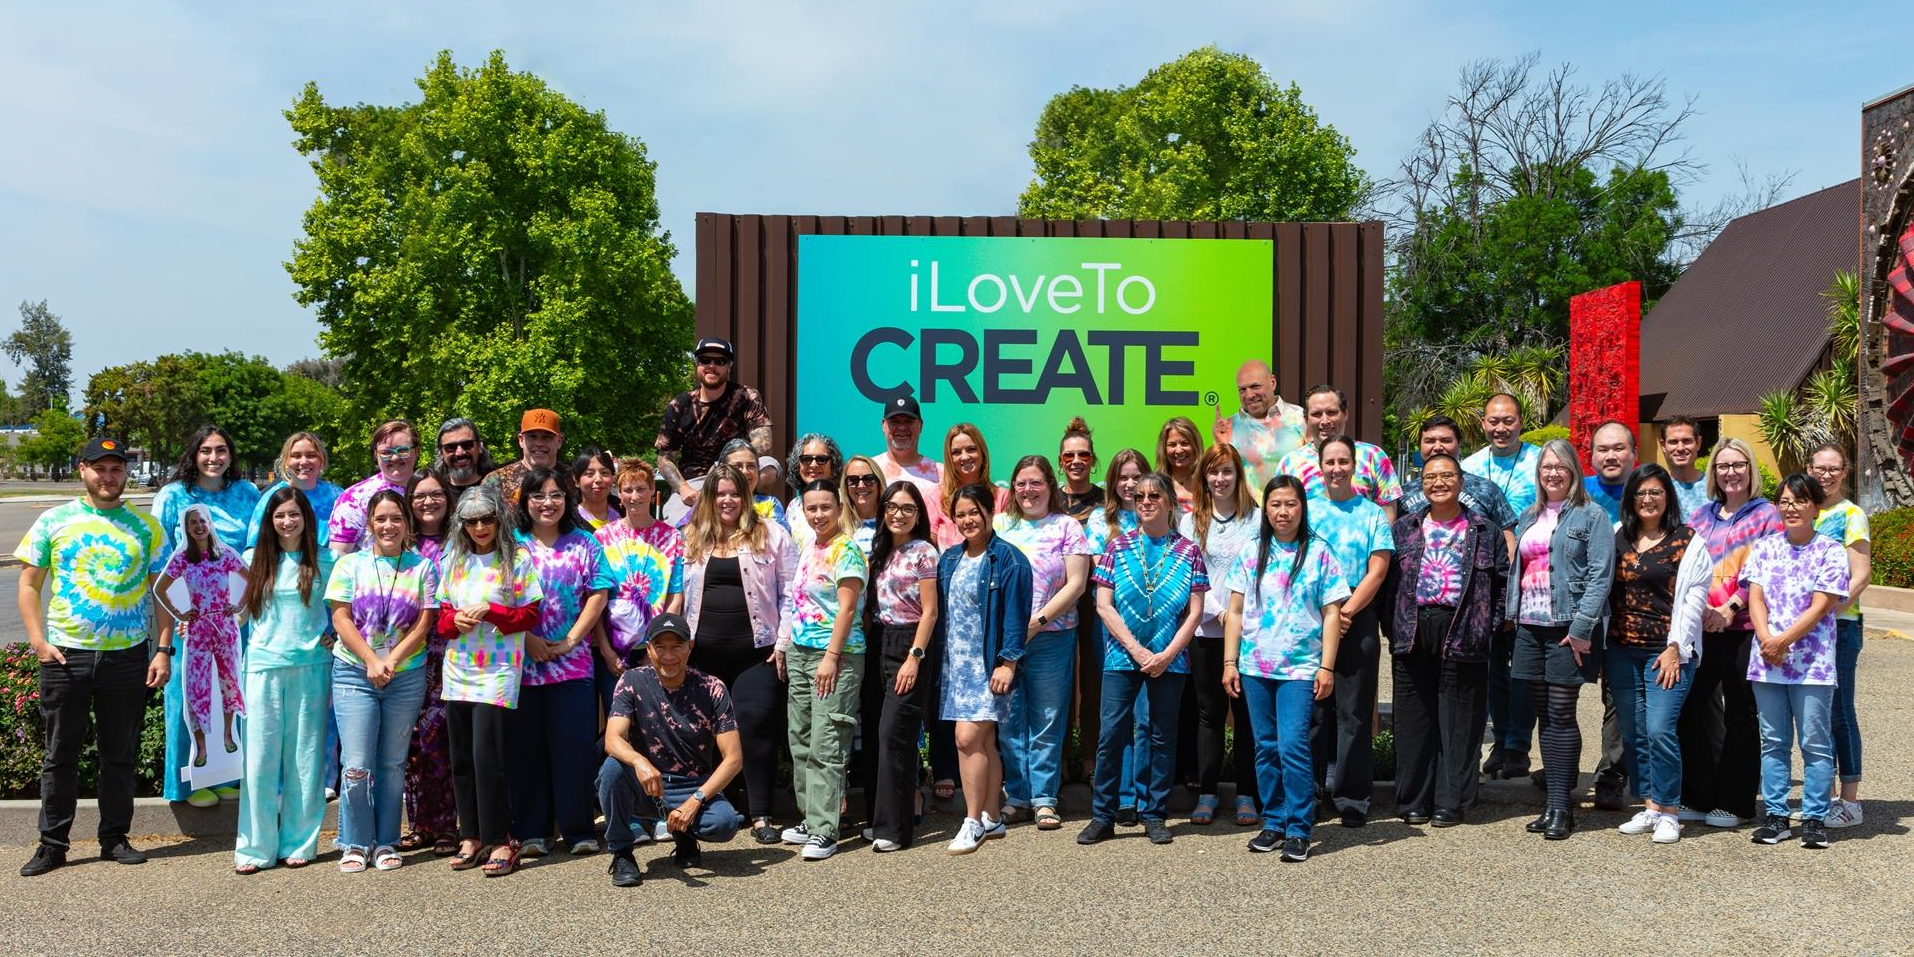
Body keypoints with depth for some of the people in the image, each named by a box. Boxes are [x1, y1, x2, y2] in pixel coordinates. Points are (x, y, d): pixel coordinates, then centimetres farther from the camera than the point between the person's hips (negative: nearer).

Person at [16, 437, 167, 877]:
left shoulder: (146, 527, 5)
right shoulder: (53, 522, 3)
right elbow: (28, 584, 5)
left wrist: (163, 650, -2)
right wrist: (38, 641, -7)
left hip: (128, 656, 1)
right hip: (65, 656, 0)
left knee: (120, 755, 9)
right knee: (60, 754, 6)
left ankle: (114, 838, 20)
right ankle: (53, 844, 17)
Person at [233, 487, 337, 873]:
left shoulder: (325, 561, 5)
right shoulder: (254, 559, 7)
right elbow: (237, 609, 16)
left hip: (311, 668, 0)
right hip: (263, 666, 0)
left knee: (305, 758, 4)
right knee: (260, 757, 0)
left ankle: (299, 843, 13)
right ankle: (256, 848, 8)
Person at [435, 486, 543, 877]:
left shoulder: (518, 558, -3)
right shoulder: (453, 559, 12)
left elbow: (530, 614, -4)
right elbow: (442, 613, 15)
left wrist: (489, 612, -17)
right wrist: (456, 620, -7)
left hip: (497, 671, -5)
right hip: (457, 669, 5)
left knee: (486, 757, -9)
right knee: (461, 758, 8)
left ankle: (500, 840, 2)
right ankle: (472, 836, 20)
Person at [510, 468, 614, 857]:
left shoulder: (585, 544, 8)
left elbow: (597, 596, 2)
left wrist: (570, 640, -8)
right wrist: (527, 639, -10)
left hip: (572, 662, 0)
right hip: (520, 662, 0)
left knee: (574, 747, 0)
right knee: (525, 748, 5)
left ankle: (578, 830, 10)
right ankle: (531, 832, 15)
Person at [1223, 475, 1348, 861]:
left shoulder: (1319, 554, 1)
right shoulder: (1252, 554, 7)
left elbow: (1331, 614, 0)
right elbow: (1235, 611, 9)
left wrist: (1327, 667, -5)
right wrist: (1230, 662, 4)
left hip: (1300, 668, -3)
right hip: (1255, 667, 3)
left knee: (1292, 746, -11)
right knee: (1266, 747, 9)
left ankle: (1299, 829, -1)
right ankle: (1273, 822, 21)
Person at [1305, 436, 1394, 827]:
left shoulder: (1372, 513, 6)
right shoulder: (1306, 511, 9)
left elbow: (1377, 571, -1)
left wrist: (1346, 612, -11)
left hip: (1358, 620, -1)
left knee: (1354, 712, 1)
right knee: (1313, 708, 4)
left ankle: (1353, 798, 8)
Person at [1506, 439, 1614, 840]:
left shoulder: (1591, 516, -2)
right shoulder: (1528, 518, 17)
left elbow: (1600, 575, -10)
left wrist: (1581, 628, -17)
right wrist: (1512, 617, 10)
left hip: (1569, 627, -6)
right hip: (1530, 627, 6)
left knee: (1561, 716, -5)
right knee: (1544, 716, 8)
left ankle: (1560, 807, 1)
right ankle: (1554, 803, 16)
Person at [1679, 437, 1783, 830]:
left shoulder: (1765, 514, 0)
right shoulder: (1702, 515, 14)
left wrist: (1729, 609, -16)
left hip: (1742, 626, -4)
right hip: (1700, 625, 5)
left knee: (1740, 714, 4)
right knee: (1693, 707, 5)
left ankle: (1735, 803, 13)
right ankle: (1698, 797, 15)